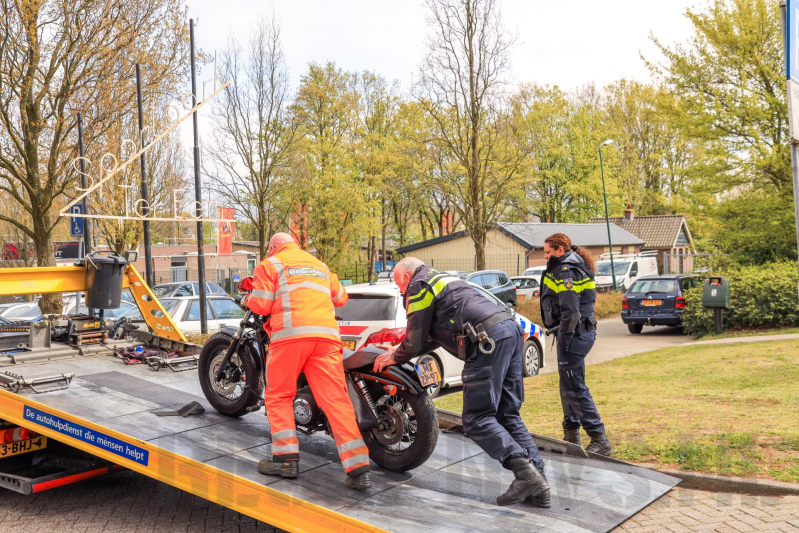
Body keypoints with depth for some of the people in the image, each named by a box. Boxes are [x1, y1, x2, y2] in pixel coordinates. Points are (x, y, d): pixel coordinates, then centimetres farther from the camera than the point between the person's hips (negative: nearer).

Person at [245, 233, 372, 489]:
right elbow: (340, 298, 35)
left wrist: (248, 299, 26)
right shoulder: (320, 265, 29)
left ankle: (286, 458, 2)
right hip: (326, 335, 4)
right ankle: (358, 469, -9)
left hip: (291, 334, -4)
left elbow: (261, 305, 4)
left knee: (279, 395, 11)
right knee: (336, 398, -2)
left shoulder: (270, 264, 13)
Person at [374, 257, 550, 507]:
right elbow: (435, 336, 37)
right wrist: (399, 351, 39)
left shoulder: (418, 285, 5)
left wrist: (395, 357, 22)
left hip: (488, 339, -9)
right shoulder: (443, 279, 33)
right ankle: (537, 484, 4)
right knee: (507, 415, 10)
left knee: (477, 419, -7)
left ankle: (524, 471, -18)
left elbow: (416, 340, 3)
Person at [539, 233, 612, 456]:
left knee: (575, 388, -7)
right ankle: (571, 435, 27)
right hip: (583, 331, 11)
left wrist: (564, 338, -18)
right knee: (568, 386, 18)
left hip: (575, 334, -11)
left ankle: (599, 440, -4)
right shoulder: (572, 267, 17)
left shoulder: (567, 271, -14)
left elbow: (570, 311, -22)